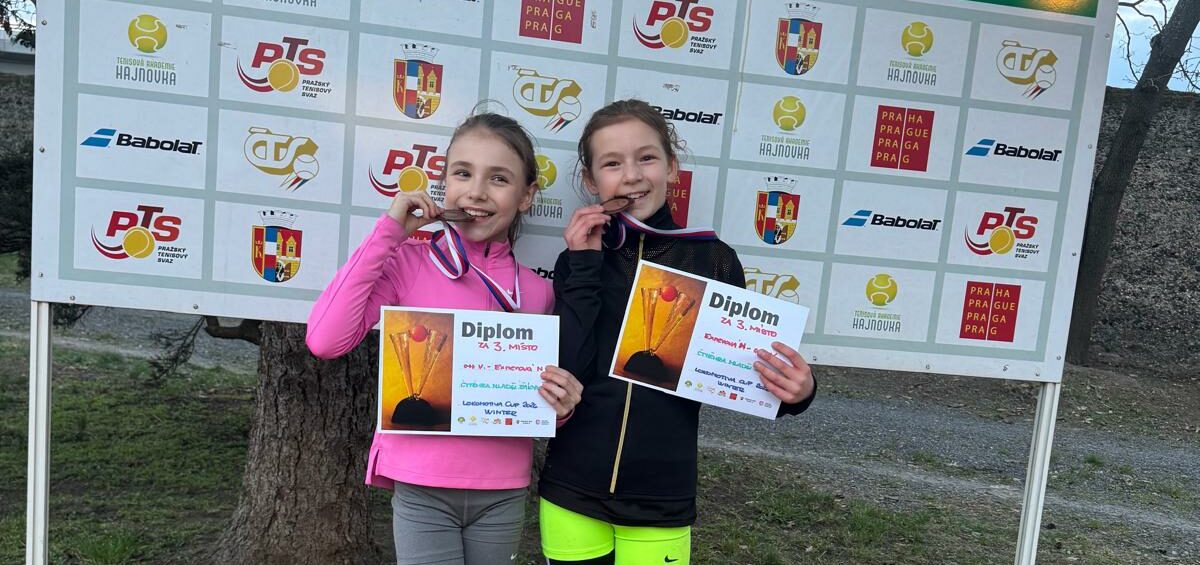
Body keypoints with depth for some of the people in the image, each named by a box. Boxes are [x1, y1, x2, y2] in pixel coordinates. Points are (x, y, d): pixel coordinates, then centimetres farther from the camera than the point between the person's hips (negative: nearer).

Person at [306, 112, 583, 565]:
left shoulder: (536, 291, 1)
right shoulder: (408, 263, -6)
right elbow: (325, 340, -19)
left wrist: (561, 406, -12)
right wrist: (387, 234, -16)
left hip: (503, 493, 3)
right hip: (422, 490, -3)